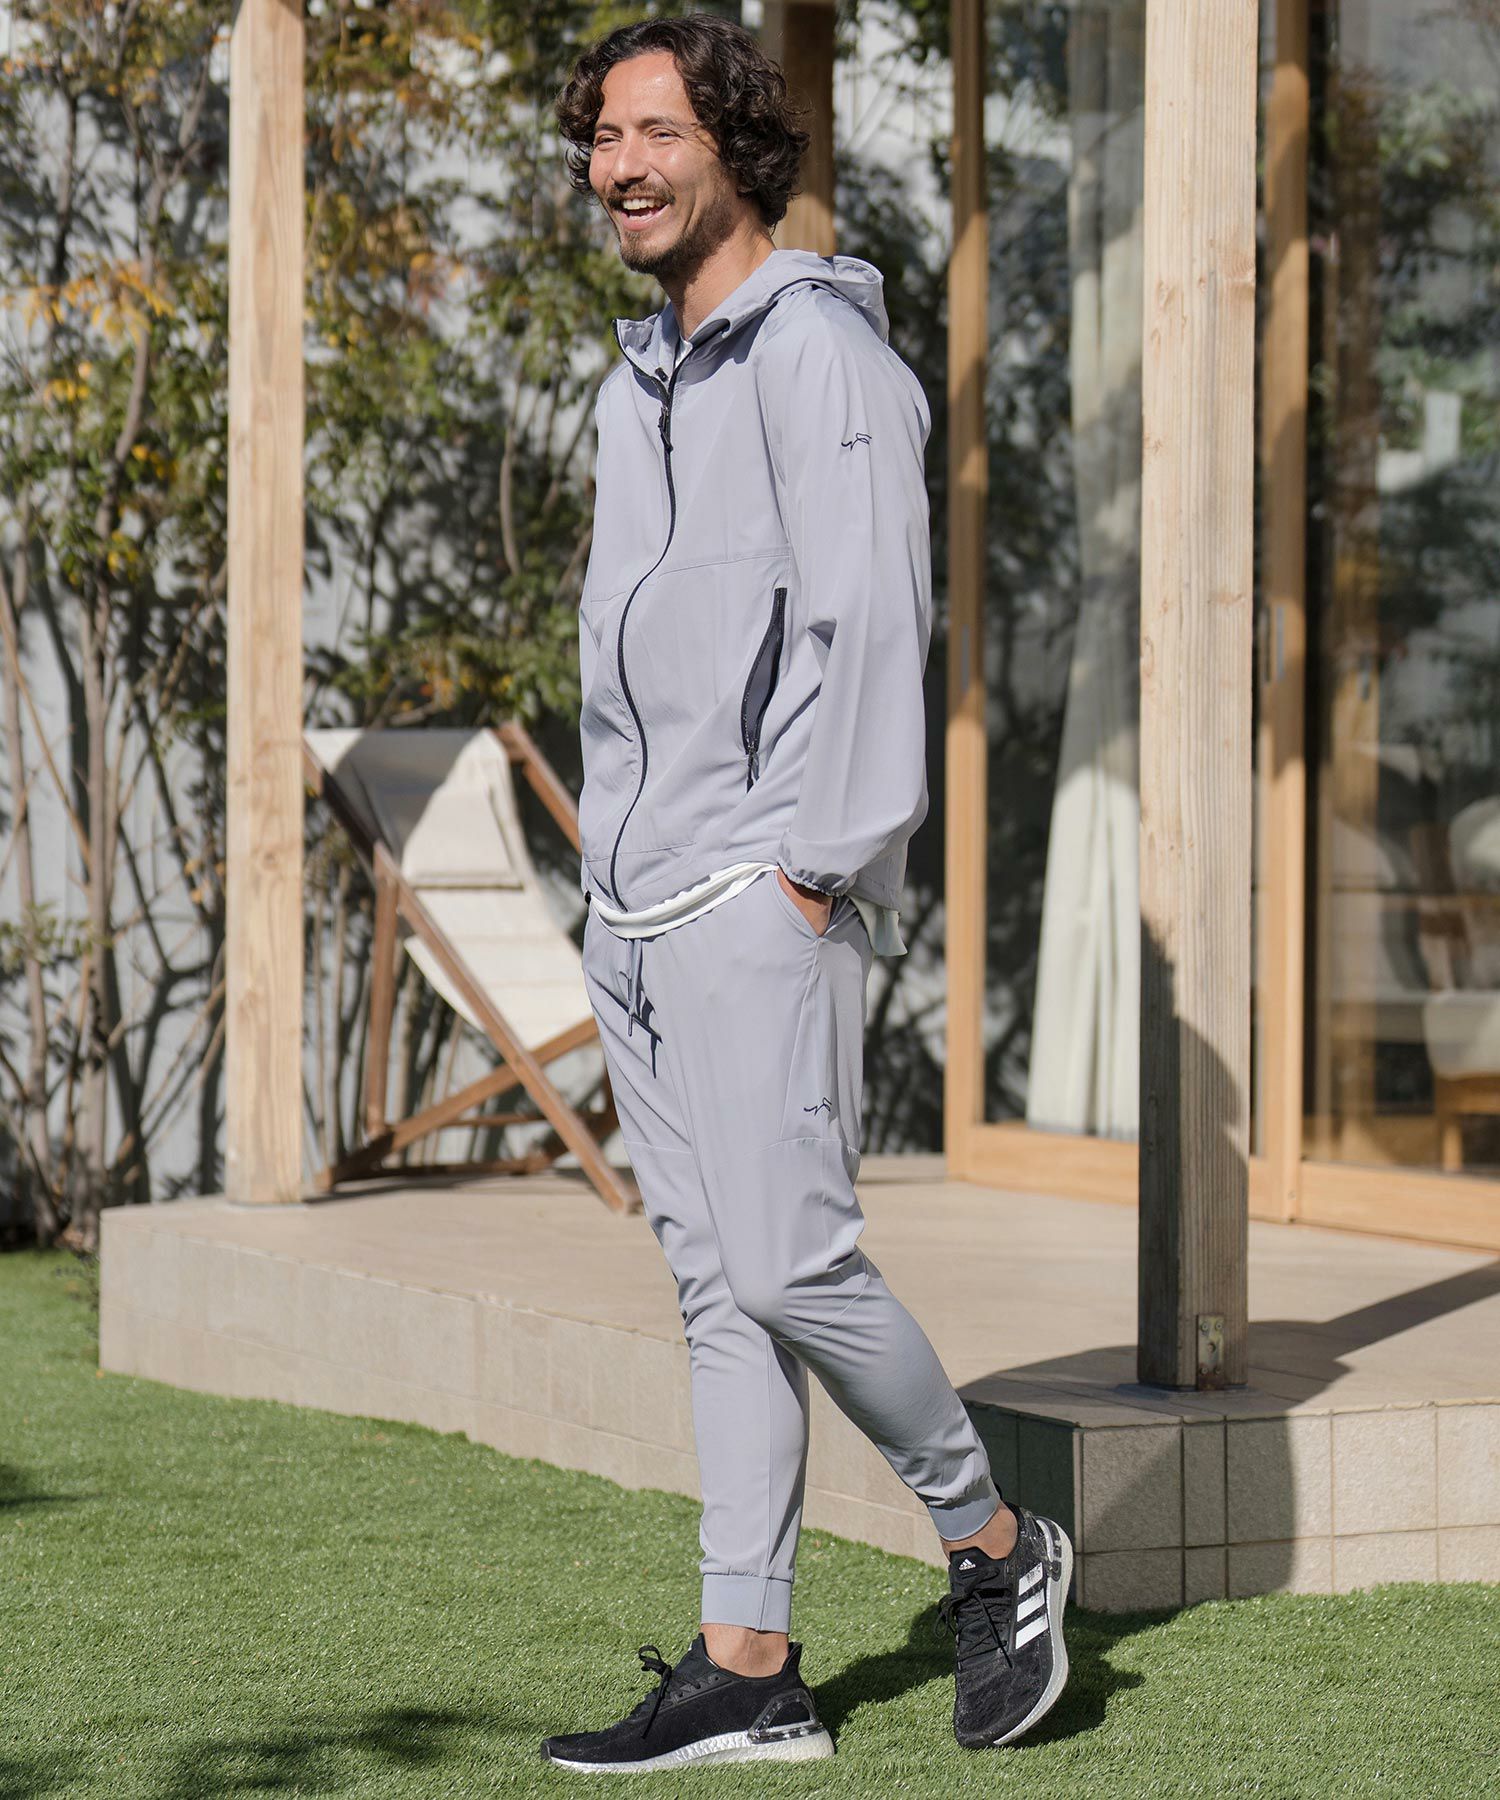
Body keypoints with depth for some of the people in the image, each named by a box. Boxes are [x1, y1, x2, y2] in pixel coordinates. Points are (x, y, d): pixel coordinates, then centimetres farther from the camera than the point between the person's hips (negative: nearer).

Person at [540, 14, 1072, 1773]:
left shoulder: (818, 346, -8)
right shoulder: (645, 377, 19)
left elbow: (872, 624, -15)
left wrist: (814, 875, -19)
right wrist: (616, 880, 16)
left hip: (763, 889, -9)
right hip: (636, 902, 9)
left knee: (791, 1261, -12)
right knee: (717, 1286, 6)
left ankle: (994, 1548, 9)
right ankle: (748, 1671, 8)